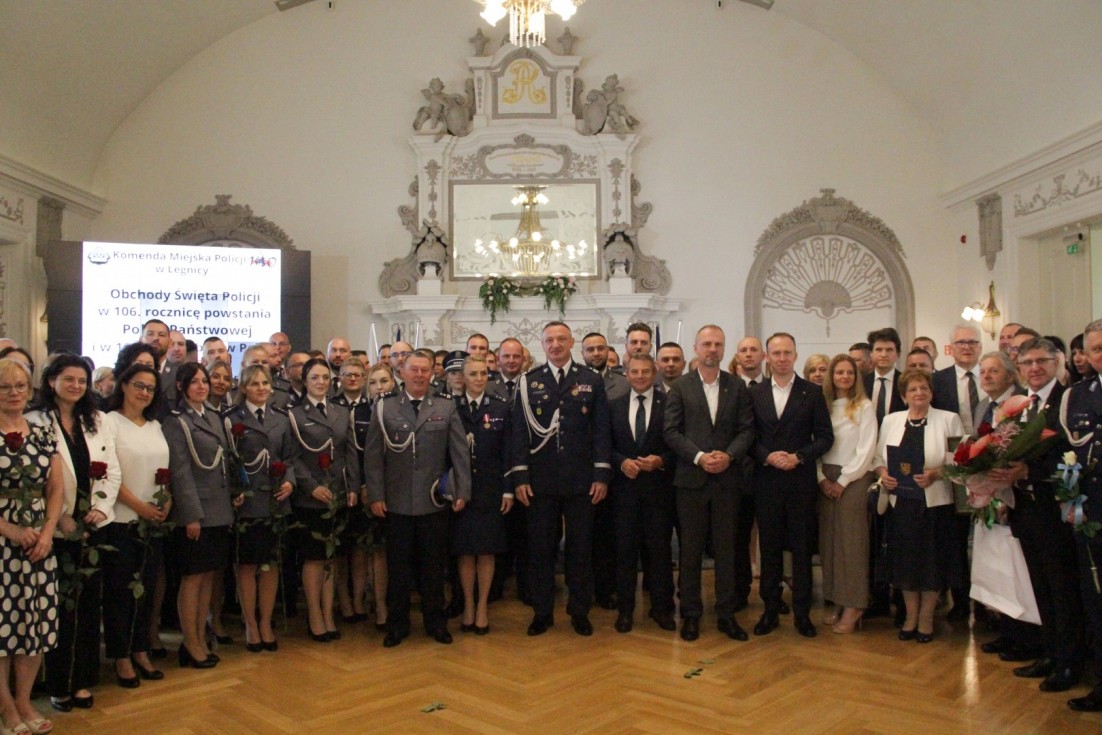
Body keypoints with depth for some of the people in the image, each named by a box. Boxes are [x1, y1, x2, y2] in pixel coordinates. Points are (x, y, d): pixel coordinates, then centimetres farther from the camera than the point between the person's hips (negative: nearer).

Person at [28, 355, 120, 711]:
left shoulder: (96, 422, 10)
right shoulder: (36, 421, -5)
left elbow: (112, 471, 7)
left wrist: (101, 508, -7)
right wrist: (59, 518, -16)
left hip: (92, 526, 4)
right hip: (57, 530, -4)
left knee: (88, 604, 9)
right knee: (60, 607, 4)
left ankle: (82, 681, 21)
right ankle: (59, 685, 17)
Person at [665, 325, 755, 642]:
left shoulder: (737, 386, 7)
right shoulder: (680, 387, 2)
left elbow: (746, 429, 3)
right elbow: (671, 431, -3)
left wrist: (729, 456, -14)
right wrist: (699, 457, -14)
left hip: (727, 478, 1)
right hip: (691, 477, -1)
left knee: (726, 548, 7)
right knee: (690, 549, 6)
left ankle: (726, 614, 18)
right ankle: (691, 613, 16)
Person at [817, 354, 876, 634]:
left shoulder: (864, 406, -2)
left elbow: (866, 449, -7)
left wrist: (843, 481, -10)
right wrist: (822, 478, -3)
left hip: (854, 479, -4)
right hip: (825, 480, 4)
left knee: (851, 541, -3)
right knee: (828, 541, 4)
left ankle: (853, 606, 3)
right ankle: (838, 603, 12)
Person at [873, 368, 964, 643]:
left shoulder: (949, 419, 0)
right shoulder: (891, 420, 9)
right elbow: (879, 456, 11)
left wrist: (936, 473, -20)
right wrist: (883, 473, -9)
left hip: (935, 502, -2)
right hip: (901, 501, 3)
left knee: (932, 561, 5)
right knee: (905, 559, 9)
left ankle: (926, 618, 21)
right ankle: (910, 616, 24)